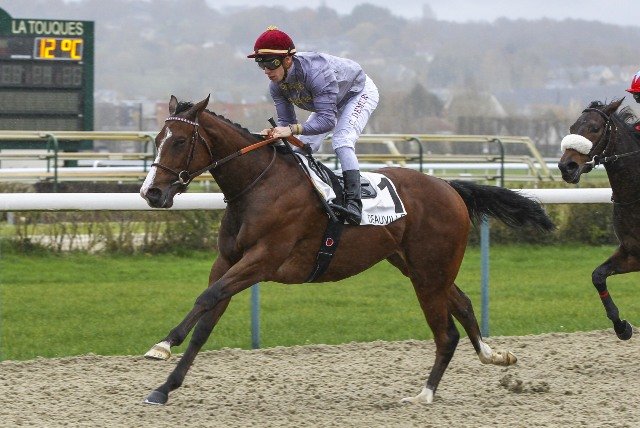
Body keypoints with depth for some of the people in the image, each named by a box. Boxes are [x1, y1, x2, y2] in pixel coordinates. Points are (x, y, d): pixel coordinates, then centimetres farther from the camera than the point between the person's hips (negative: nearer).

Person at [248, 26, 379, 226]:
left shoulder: (316, 71, -44)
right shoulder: (276, 85, -20)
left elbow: (327, 120, -46)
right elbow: (286, 122, -15)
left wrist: (293, 129, -58)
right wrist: (272, 133, -38)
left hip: (360, 92, -8)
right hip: (330, 102, 8)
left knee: (342, 141, -28)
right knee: (304, 146, 2)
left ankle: (353, 201, -35)